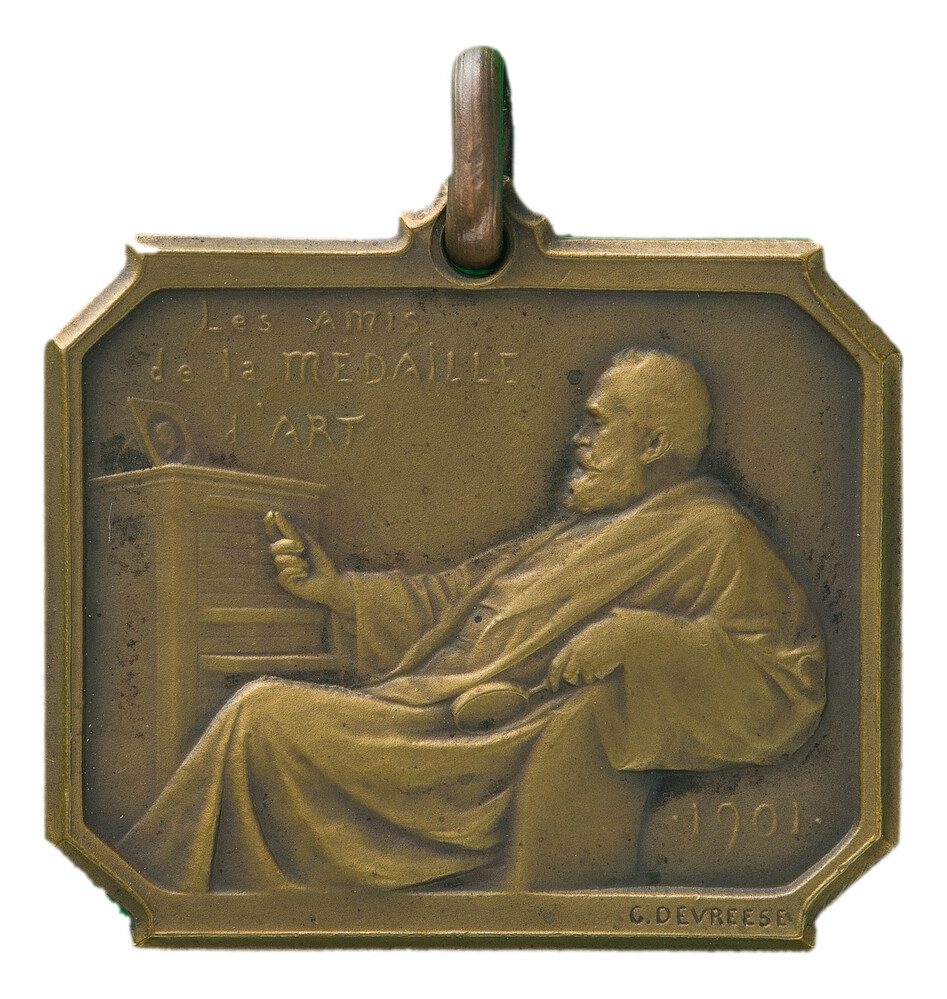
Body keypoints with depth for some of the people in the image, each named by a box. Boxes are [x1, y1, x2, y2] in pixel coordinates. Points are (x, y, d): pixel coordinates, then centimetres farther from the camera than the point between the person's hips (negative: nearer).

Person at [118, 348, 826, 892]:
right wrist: (335, 588, 19)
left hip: (505, 751, -9)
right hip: (441, 707, 9)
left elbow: (791, 683, -18)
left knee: (266, 722, -16)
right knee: (262, 711, -7)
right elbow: (456, 598, 29)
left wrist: (636, 638, -26)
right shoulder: (590, 528, 24)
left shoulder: (715, 537, -5)